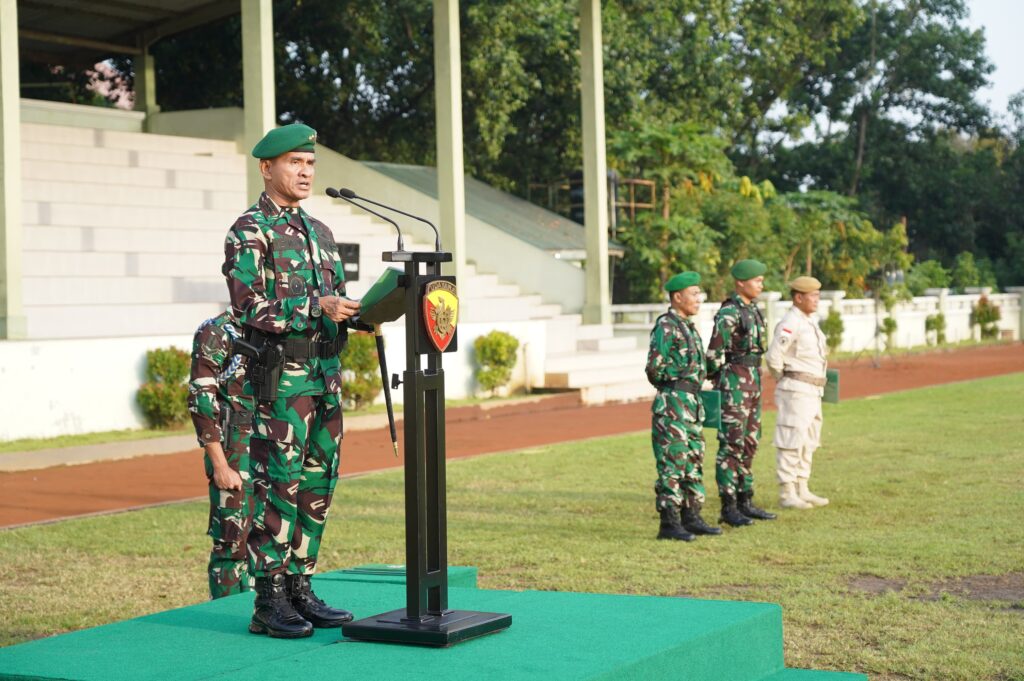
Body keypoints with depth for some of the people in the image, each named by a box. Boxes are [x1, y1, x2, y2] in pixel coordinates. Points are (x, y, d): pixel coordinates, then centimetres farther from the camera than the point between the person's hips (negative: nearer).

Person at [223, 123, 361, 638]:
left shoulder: (318, 232, 18)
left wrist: (359, 314, 1)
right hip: (281, 377, -7)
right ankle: (269, 603, 0)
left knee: (317, 485, 9)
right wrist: (317, 307, -24)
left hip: (326, 375, 8)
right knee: (278, 485, -6)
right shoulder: (248, 233, -5)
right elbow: (252, 308, -16)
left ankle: (299, 590, 17)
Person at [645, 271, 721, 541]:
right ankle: (669, 523, -3)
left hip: (692, 405, 9)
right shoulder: (666, 327, -13)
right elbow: (654, 368, -18)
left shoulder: (689, 327, 16)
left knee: (694, 462, 12)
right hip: (672, 404, -9)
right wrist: (677, 380, -3)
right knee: (672, 463, -7)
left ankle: (691, 518, 19)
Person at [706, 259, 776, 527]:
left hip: (753, 381, 9)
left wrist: (754, 382, 19)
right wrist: (718, 384, -6)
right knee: (731, 445, -5)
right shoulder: (729, 313, -15)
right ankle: (728, 508, -1)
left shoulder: (752, 310, 14)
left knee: (749, 444, 12)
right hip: (734, 383, -9)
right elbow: (714, 352, -15)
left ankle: (745, 502, 20)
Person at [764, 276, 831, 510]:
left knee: (808, 443, 14)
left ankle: (801, 490, 21)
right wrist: (786, 383, -6)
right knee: (792, 442, -7)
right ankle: (786, 494, -3)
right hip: (796, 391, -10)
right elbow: (773, 357, -19)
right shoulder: (790, 323, -15)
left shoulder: (810, 322, 15)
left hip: (813, 392, 10)